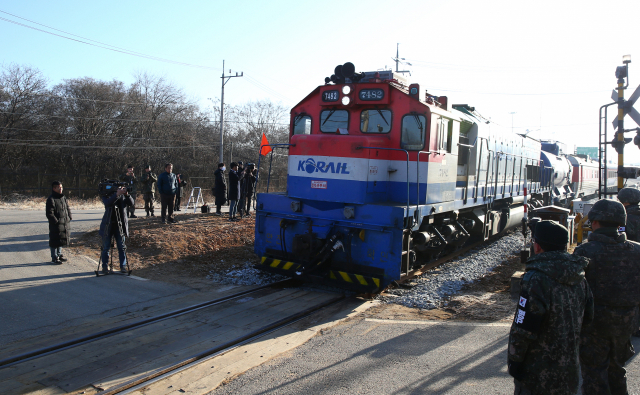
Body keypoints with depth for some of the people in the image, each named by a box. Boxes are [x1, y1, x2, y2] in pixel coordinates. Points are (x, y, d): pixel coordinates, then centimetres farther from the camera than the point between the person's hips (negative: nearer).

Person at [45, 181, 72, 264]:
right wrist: (56, 221, -18)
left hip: (65, 224, 8)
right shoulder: (51, 199, -12)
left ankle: (59, 254, 32)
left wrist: (69, 218, 10)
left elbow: (68, 209, 21)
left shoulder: (63, 198, 12)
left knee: (62, 240, 17)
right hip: (56, 225, -7)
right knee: (55, 241, 0)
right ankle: (54, 258, 9)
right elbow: (49, 213, -15)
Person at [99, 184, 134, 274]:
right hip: (108, 225, -1)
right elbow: (107, 203, -24)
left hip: (120, 225, 1)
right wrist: (117, 194, -34)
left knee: (122, 247, 5)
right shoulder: (106, 196, -3)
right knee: (106, 247, 6)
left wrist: (127, 194, -24)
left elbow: (131, 203, -8)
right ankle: (105, 266, 16)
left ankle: (123, 266, 13)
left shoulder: (123, 195, 3)